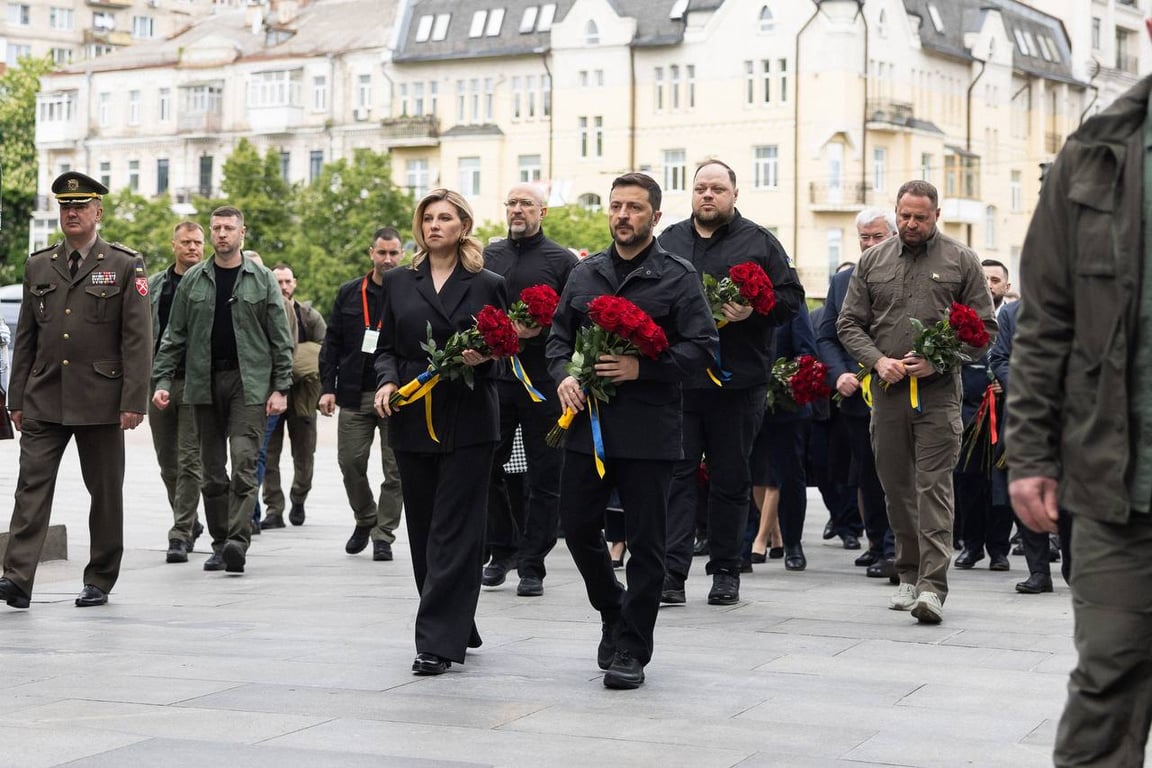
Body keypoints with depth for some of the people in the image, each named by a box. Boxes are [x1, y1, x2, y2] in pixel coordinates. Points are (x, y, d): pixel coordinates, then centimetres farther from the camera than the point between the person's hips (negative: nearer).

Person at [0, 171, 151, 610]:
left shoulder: (125, 266, 1)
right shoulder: (38, 266, 12)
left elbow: (137, 340, -4)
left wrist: (133, 401, -11)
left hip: (100, 400, -3)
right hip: (44, 400, 3)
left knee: (105, 491, 5)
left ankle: (99, 581, 16)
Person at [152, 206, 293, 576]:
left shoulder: (262, 280, 3)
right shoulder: (193, 280, 9)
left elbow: (281, 339, 2)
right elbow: (175, 335, 10)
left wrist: (280, 388, -5)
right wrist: (162, 380, 0)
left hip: (249, 382, -3)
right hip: (204, 382, 3)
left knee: (244, 462, -14)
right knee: (213, 471, 7)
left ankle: (238, 542, -19)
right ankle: (220, 545, 14)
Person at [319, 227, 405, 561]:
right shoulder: (349, 293, 9)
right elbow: (332, 343, 10)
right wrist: (327, 387, 1)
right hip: (354, 394, 3)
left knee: (395, 469, 0)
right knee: (350, 462, 3)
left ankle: (383, 535, 11)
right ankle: (364, 521, 26)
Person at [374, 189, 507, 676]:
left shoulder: (488, 285, 3)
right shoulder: (399, 284, 11)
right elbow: (387, 347, 13)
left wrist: (483, 356, -14)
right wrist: (387, 381, -6)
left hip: (468, 421, -4)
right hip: (413, 420, 4)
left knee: (453, 532, -7)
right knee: (423, 529, 8)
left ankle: (438, 642, -9)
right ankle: (458, 629, 21)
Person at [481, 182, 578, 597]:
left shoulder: (562, 261, 1)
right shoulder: (488, 256, 12)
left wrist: (540, 330, -18)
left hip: (543, 381, -3)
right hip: (493, 375, 3)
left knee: (543, 477, 1)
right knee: (487, 466, 5)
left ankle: (532, 565, 8)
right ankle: (502, 549, 22)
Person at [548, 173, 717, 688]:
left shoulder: (677, 278, -2)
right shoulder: (585, 274, 13)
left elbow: (702, 347, -8)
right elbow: (559, 335, 19)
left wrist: (643, 369, -19)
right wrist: (563, 374, -2)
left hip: (648, 429, -5)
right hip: (586, 424, 5)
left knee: (645, 542, 0)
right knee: (578, 528, 8)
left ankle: (631, 651, 9)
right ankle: (614, 612, 32)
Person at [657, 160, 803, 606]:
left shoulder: (759, 243, 6)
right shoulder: (669, 241, 14)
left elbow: (791, 297, 2)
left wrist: (752, 312, -15)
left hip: (737, 381, -1)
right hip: (676, 380, 2)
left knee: (730, 480, 6)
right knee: (676, 474, -4)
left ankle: (725, 573, 15)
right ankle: (671, 573, -5)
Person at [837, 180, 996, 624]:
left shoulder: (961, 261, 4)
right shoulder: (873, 261, 11)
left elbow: (985, 327, 3)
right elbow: (849, 323, 11)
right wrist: (878, 360, -7)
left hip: (938, 391, -3)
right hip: (887, 389, 4)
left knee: (934, 486, -10)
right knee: (895, 485, 9)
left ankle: (933, 585, -14)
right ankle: (909, 574, 21)